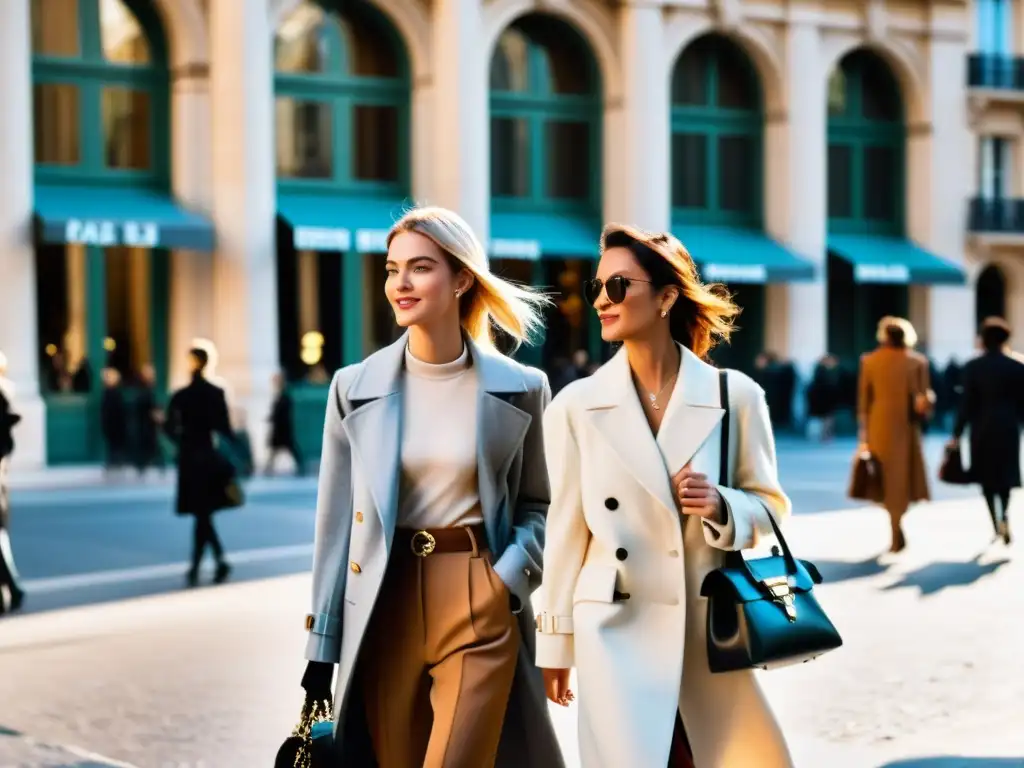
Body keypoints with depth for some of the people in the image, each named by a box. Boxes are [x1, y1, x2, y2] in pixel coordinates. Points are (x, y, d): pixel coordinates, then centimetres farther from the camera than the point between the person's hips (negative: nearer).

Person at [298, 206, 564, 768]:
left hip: (480, 608, -2)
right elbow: (335, 522, 5)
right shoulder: (355, 387, 3)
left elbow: (537, 505, 10)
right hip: (383, 609, 2)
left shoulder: (519, 388, 1)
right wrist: (321, 647, 4)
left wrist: (509, 578, -9)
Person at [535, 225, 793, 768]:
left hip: (714, 630, 1)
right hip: (617, 634, -1)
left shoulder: (735, 395, -1)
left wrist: (722, 509, -15)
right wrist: (555, 643, 6)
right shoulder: (576, 405, -1)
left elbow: (769, 505, 7)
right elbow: (566, 528, 3)